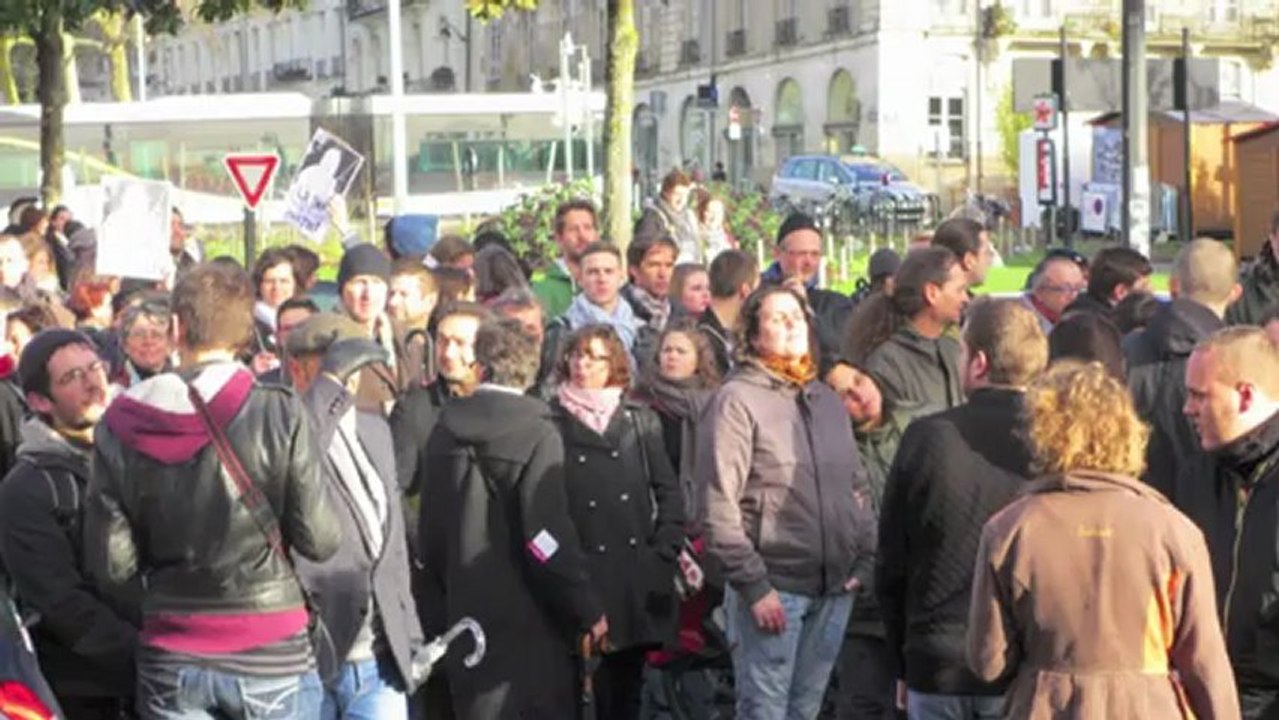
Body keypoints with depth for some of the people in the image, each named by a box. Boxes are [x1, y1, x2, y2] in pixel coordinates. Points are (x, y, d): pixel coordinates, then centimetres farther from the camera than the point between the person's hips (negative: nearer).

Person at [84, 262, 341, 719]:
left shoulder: (120, 428, -4)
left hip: (171, 662, 2)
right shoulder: (278, 414, -10)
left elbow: (110, 567, -2)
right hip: (271, 652, -2)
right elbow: (318, 541, -7)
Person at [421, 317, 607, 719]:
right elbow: (547, 537, -18)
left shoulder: (446, 430, 3)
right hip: (528, 621, -5)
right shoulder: (535, 433, -13)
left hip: (466, 617, 5)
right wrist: (588, 610, -8)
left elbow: (430, 532, 8)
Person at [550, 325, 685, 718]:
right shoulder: (550, 422, -1)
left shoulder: (641, 419, 11)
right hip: (581, 575, -3)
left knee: (627, 683, 10)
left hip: (639, 574, 3)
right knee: (595, 685, -4)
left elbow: (668, 490, 11)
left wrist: (664, 552, 0)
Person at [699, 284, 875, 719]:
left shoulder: (826, 400, 15)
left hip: (834, 587, 6)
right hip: (773, 587, -6)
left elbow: (857, 487, 19)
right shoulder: (738, 399, -7)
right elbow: (718, 505, -12)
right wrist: (753, 585, -14)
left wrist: (864, 560, 7)